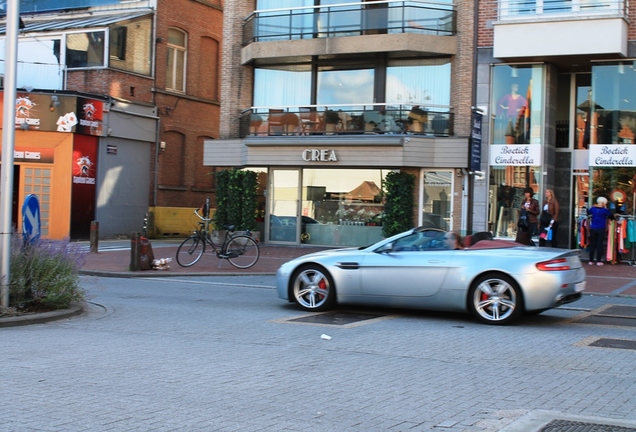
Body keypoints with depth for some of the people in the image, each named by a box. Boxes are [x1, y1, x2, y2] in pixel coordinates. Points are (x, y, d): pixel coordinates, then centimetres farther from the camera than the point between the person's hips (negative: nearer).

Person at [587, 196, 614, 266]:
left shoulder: (593, 208, 0)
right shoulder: (604, 210, -12)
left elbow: (588, 213, 19)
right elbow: (611, 216, -2)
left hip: (593, 229, 3)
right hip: (601, 229, -3)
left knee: (592, 245, 8)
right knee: (599, 245, 2)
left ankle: (591, 261, 10)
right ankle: (599, 261, 4)